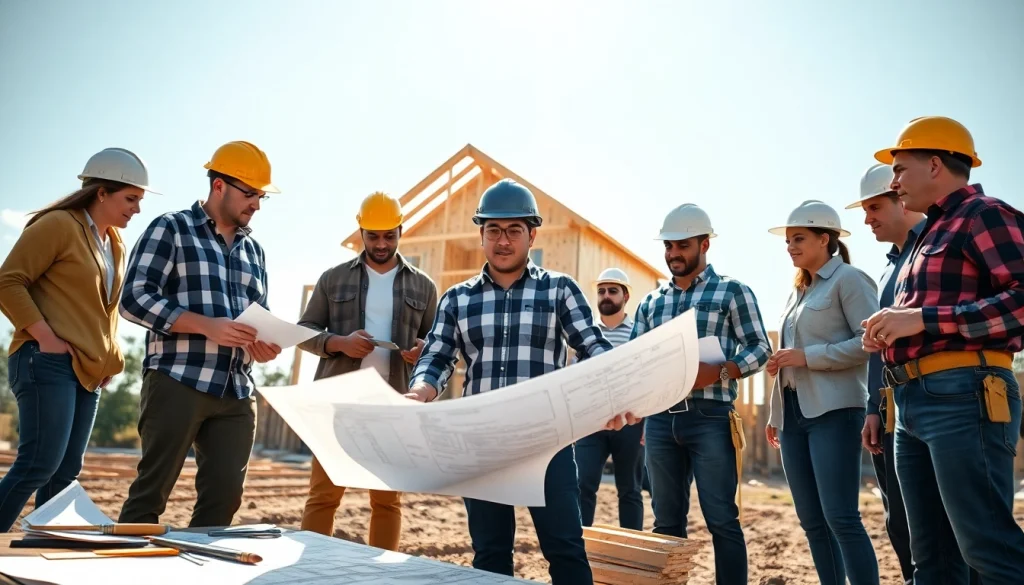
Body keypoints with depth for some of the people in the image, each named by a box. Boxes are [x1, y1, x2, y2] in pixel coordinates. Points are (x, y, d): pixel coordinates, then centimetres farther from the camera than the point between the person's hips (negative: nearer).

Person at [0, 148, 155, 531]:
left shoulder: (116, 245, 18)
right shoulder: (58, 225, -6)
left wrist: (111, 357, 15)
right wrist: (45, 337, -18)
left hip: (89, 371, 8)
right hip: (49, 362, -8)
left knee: (67, 472, 5)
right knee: (40, 463, -15)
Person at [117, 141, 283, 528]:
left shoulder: (254, 250, 20)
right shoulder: (171, 229, 2)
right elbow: (135, 299, -8)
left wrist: (263, 345, 0)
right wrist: (209, 326, -18)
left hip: (236, 392, 6)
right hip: (177, 382, -5)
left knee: (224, 496, 4)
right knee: (151, 492, -2)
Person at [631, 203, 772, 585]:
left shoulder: (733, 292, 3)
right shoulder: (651, 302, 16)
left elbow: (760, 349, -2)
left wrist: (719, 372, -18)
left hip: (710, 418, -4)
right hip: (660, 420, 5)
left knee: (721, 519, 0)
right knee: (667, 520, 11)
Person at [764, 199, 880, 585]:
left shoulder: (848, 279, -2)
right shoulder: (798, 291, 20)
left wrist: (807, 356, -16)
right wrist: (775, 415, 18)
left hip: (833, 410, -8)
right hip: (794, 413, 8)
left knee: (841, 517, -11)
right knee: (812, 521, 8)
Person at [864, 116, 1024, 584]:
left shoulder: (982, 214, -2)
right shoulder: (931, 234, 26)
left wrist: (921, 318, -18)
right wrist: (890, 333, 11)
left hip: (962, 396, -10)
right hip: (915, 403, 10)